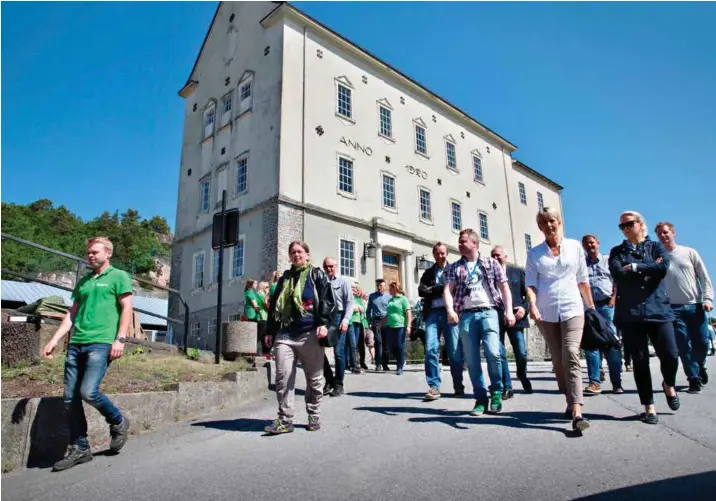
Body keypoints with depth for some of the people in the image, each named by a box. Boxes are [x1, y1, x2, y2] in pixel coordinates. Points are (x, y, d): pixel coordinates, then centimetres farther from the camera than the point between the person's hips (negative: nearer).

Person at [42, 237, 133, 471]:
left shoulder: (119, 277, 2)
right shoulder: (83, 281, 21)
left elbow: (127, 309, -5)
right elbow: (72, 314, 22)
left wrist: (120, 339, -15)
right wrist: (54, 340, 12)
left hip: (101, 343, -7)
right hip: (76, 344, 7)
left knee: (88, 392, -18)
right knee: (70, 398, 4)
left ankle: (119, 423, 9)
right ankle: (79, 449, 16)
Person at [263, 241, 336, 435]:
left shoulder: (317, 275, 7)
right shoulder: (284, 278, 20)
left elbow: (327, 301, -3)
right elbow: (274, 305, 20)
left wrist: (324, 324, -16)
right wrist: (270, 331, 15)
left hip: (310, 333, -3)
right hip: (284, 335, 4)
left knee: (313, 378, 6)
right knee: (283, 377, -3)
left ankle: (314, 416, 21)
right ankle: (285, 420, 4)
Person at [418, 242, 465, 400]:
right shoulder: (428, 273, 18)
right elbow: (421, 291, 3)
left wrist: (434, 289, -10)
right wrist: (442, 288, -7)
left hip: (450, 313, -1)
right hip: (433, 313, 2)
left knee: (455, 352, 1)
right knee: (430, 349, -9)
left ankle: (459, 386, 15)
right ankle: (434, 387, -3)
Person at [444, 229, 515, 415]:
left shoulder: (491, 263, 11)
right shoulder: (455, 267, 13)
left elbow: (504, 287, 9)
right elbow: (448, 290, 2)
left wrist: (509, 311, -4)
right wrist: (450, 309, -16)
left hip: (488, 312, -2)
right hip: (466, 315, 2)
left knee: (492, 352, -17)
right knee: (471, 360, 0)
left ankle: (496, 392, 5)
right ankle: (481, 399, 12)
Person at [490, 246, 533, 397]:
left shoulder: (518, 272, 11)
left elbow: (528, 292, 7)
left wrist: (524, 307, -9)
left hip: (515, 317, 1)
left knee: (521, 353, 4)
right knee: (499, 354, -4)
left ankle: (523, 376, 35)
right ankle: (507, 388, 8)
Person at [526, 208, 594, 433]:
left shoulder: (575, 246, 6)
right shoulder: (534, 253, 5)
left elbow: (583, 280, 11)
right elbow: (530, 283, -1)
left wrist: (592, 306, 14)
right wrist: (532, 305, -17)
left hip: (572, 309, -1)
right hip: (546, 313, 2)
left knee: (571, 355, -17)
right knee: (558, 360, 9)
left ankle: (577, 412, -21)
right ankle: (570, 402, 25)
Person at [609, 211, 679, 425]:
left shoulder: (656, 246, 11)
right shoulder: (617, 251, 12)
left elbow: (663, 268, -10)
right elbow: (617, 274, -8)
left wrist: (634, 267, -8)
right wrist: (649, 269, -6)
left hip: (658, 309, 0)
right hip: (630, 312, 0)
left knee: (670, 355, -6)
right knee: (640, 360, 1)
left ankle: (669, 385, 28)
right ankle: (649, 406, 13)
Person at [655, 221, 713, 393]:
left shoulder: (689, 252, 5)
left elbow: (704, 277, 5)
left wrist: (708, 298, -7)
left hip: (696, 305, 1)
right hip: (674, 308, -1)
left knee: (702, 343, 5)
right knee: (683, 345, -4)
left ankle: (700, 366, 34)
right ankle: (694, 379, 8)